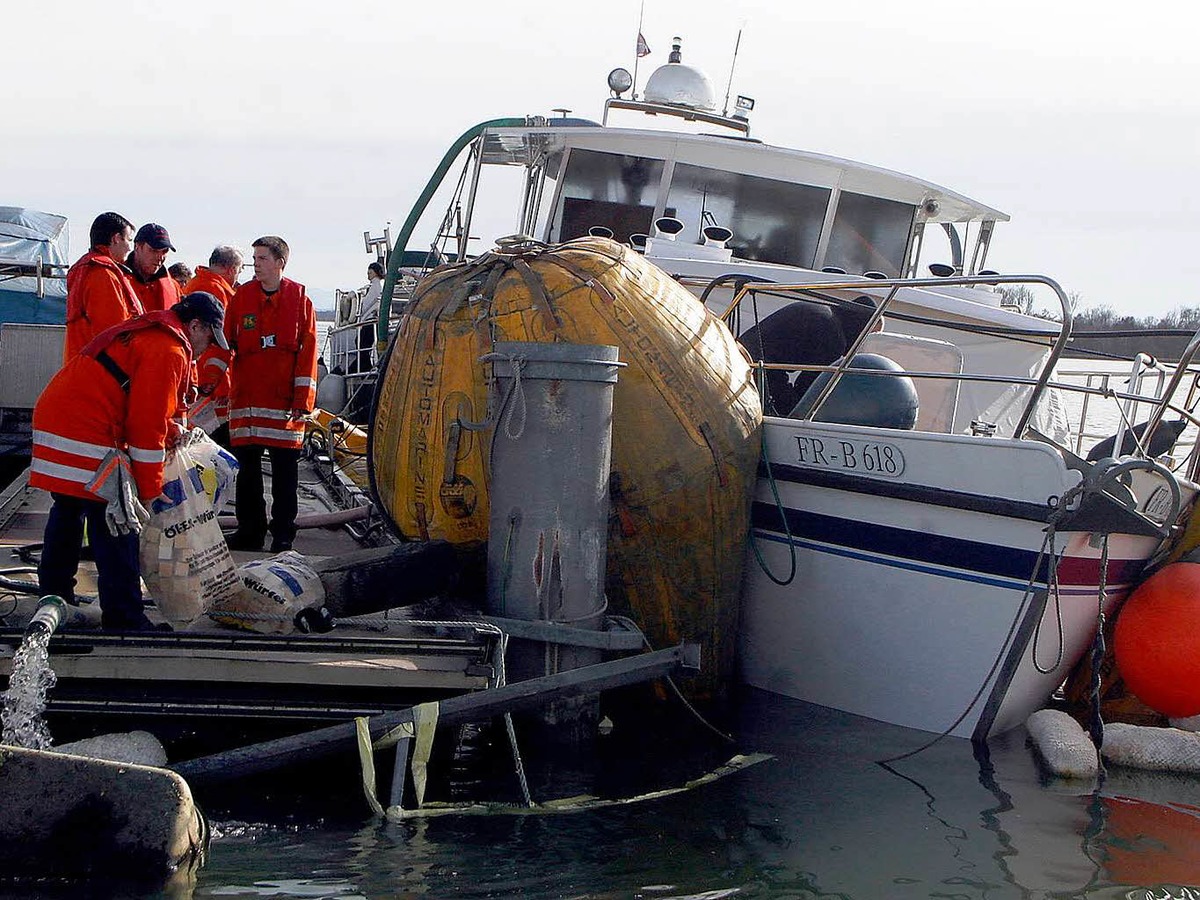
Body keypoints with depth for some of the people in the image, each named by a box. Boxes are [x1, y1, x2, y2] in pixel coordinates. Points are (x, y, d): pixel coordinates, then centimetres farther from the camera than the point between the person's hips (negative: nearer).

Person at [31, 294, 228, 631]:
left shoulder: (145, 334, 21)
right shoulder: (169, 352, -10)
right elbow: (147, 424, -14)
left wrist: (170, 428, 17)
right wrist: (149, 489, -7)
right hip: (87, 437, -10)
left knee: (67, 514, 21)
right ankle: (124, 621, -4)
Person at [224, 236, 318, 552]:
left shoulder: (299, 298, 0)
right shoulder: (241, 297, 5)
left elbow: (308, 350, -2)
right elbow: (224, 342, 5)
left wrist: (303, 398, -8)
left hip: (285, 400, -2)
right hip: (246, 397, 2)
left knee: (285, 469, 3)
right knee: (247, 467, 8)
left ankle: (283, 534, 11)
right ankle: (250, 530, 18)